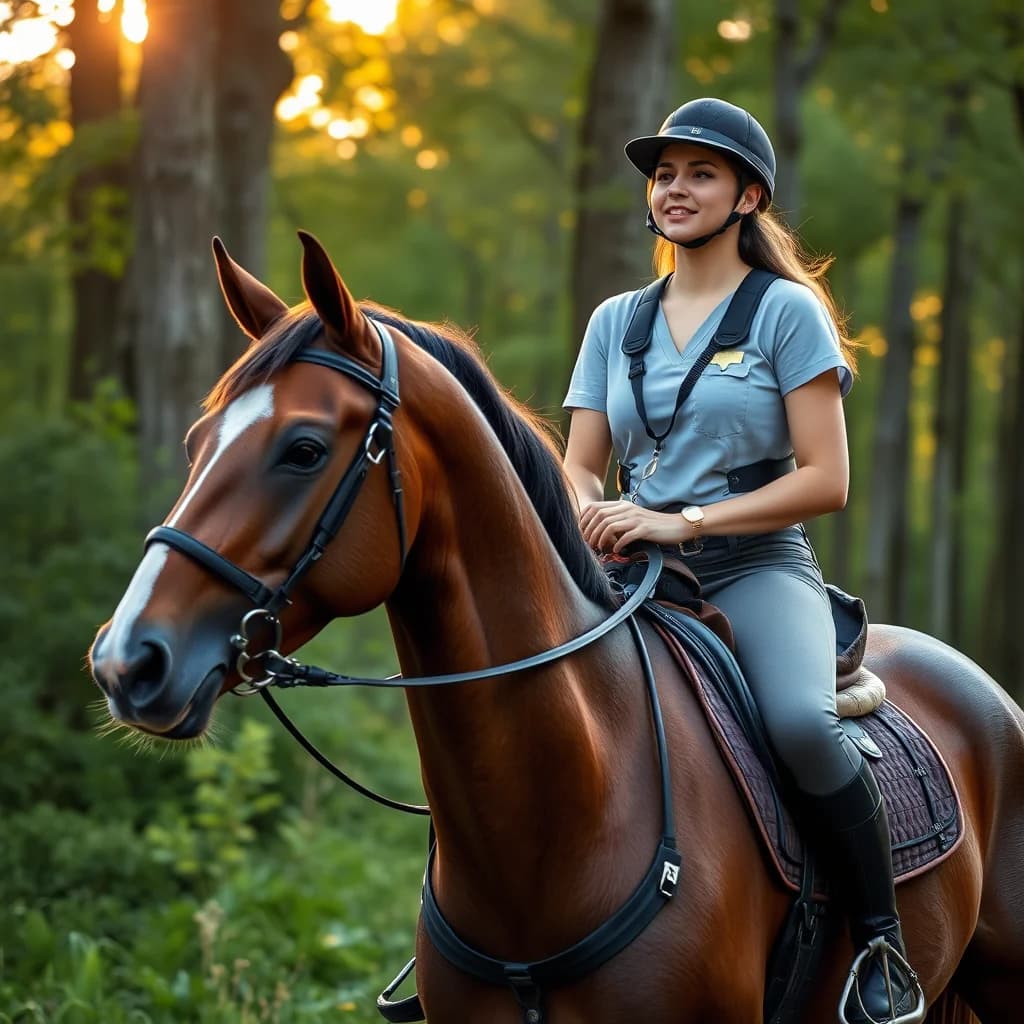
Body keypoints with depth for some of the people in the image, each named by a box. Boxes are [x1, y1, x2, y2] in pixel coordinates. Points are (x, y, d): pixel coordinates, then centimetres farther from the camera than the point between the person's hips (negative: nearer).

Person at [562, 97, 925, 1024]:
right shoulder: (615, 321, 15)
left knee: (801, 719, -34)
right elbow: (579, 471, 14)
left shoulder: (786, 311, 0)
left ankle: (882, 939, -15)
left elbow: (826, 480, -7)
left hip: (757, 567, -5)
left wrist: (684, 522, -16)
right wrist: (596, 520, -11)